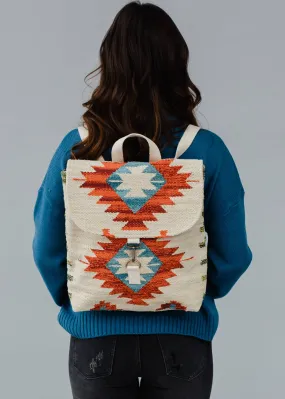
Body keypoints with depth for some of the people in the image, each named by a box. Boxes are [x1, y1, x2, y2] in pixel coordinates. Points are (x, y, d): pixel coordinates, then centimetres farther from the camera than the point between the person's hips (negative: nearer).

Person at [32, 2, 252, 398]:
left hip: (96, 336, 1)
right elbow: (232, 256, -8)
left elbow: (47, 250, -5)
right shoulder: (207, 150, -13)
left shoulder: (76, 147, -11)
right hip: (180, 337, 0)